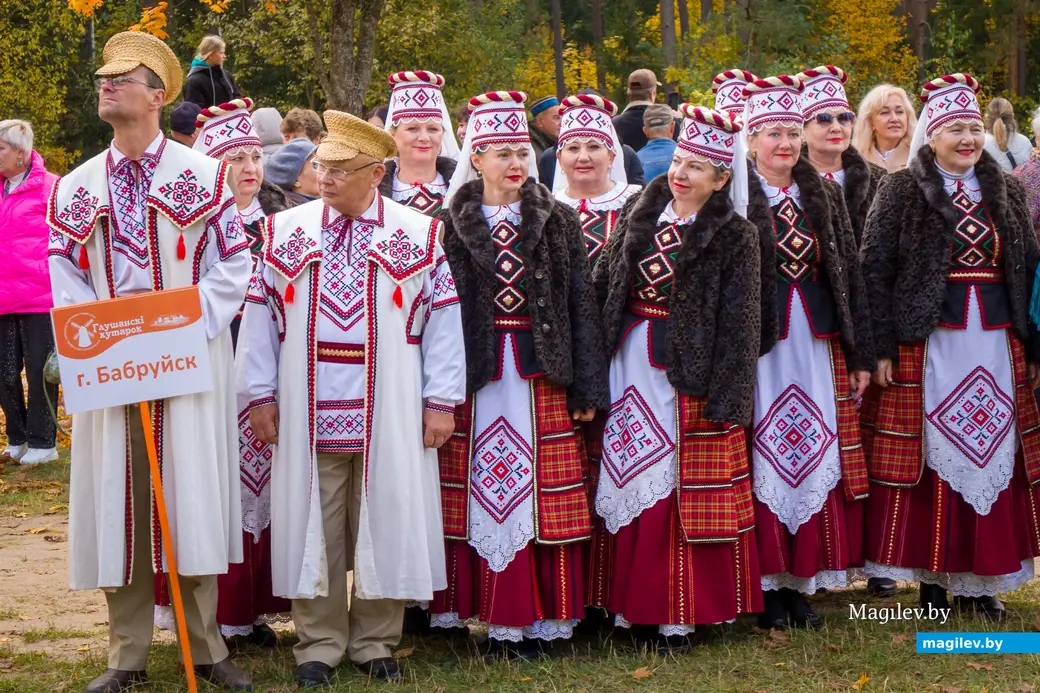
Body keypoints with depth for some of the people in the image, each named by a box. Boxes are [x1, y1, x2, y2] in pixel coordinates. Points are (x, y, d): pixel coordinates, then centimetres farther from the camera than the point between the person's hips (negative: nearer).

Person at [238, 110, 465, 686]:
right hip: (307, 415, 1)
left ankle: (374, 642, 18)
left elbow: (444, 320, 2)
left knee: (385, 524, 5)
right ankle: (319, 644, 16)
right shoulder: (285, 231, 6)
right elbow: (260, 317, 7)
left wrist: (441, 400, -3)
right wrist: (260, 395, 2)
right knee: (312, 526, 5)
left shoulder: (419, 236, 2)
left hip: (390, 416, -1)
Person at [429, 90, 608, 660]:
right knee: (482, 492, 0)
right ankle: (495, 617, 8)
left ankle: (538, 617, 7)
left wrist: (586, 388, 1)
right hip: (477, 377, 0)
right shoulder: (451, 225, 3)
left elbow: (581, 305, 6)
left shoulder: (558, 222, 6)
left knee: (541, 496, 0)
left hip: (541, 376, 1)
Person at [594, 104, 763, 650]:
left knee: (686, 490, 0)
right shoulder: (639, 215, 8)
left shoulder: (735, 237, -5)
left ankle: (680, 612, 9)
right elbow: (604, 289, 10)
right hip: (631, 364, 5)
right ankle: (633, 599, 18)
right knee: (630, 478, 8)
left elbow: (739, 323, -8)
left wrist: (725, 399, -14)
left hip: (690, 371, -5)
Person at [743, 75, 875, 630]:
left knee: (816, 454, 5)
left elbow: (848, 274, 12)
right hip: (759, 347, -4)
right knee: (765, 457, -2)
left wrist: (859, 354, 9)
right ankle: (767, 585, 7)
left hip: (816, 344, 4)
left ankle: (802, 580, 14)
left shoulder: (824, 196, 11)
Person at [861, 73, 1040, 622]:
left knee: (994, 452, 5)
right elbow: (875, 273, -5)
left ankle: (980, 579, 14)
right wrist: (882, 348, -10)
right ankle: (932, 576, 9)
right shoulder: (901, 193, -2)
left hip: (995, 345, 4)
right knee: (933, 453, -1)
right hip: (928, 345, -4)